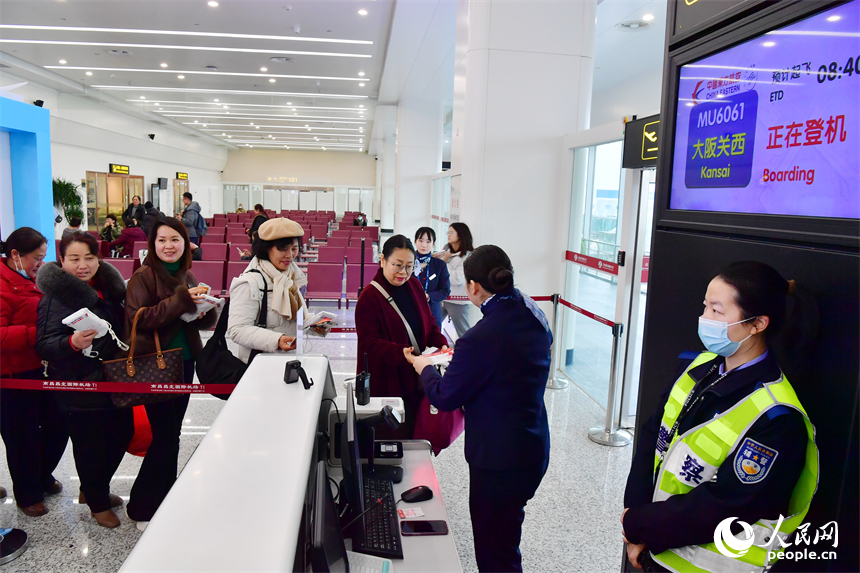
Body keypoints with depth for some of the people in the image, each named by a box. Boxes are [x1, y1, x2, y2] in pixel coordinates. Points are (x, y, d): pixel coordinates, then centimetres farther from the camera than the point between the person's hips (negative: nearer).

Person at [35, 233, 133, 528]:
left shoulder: (107, 288, 8)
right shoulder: (57, 295, -12)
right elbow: (44, 345, -18)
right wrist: (72, 343, -36)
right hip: (80, 388, -7)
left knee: (122, 433, 16)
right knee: (90, 445, 3)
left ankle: (93, 489, 40)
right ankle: (98, 504, 27)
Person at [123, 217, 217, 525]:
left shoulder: (187, 277, 10)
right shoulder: (143, 277, -8)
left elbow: (205, 322, 14)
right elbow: (137, 319, -20)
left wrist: (205, 308, -9)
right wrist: (180, 300, -26)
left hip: (184, 362, 6)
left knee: (172, 433, 15)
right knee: (165, 435, -5)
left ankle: (165, 497, 30)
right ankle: (142, 507, 12)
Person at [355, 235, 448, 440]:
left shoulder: (415, 286, 5)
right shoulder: (369, 297, -14)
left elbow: (429, 323, 12)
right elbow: (370, 343, -18)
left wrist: (442, 345, -8)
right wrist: (402, 353, -32)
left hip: (414, 379, 6)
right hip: (385, 383, -6)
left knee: (411, 434, 15)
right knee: (389, 437, 4)